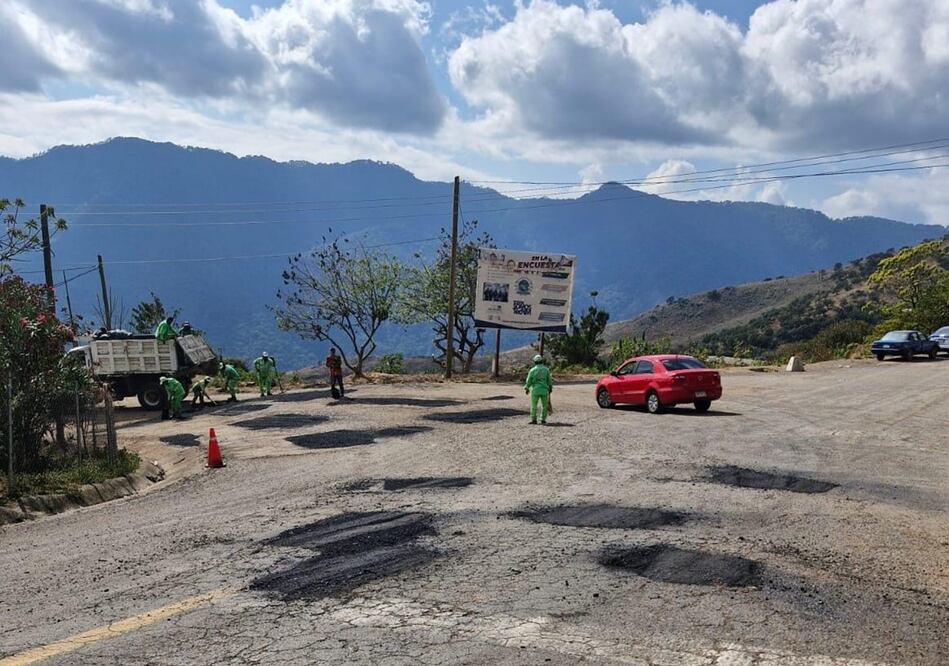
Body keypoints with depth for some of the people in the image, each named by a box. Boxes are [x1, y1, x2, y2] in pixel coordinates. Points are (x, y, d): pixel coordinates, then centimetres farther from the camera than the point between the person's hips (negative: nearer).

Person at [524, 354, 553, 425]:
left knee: (533, 405, 9)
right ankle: (543, 420, 10)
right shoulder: (546, 369, 0)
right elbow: (549, 380, 5)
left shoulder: (532, 370, -5)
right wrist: (550, 388, 18)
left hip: (535, 390, -1)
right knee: (544, 406, 11)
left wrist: (526, 388, 14)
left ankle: (533, 420, 8)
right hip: (544, 390, 1)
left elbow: (528, 381, -1)